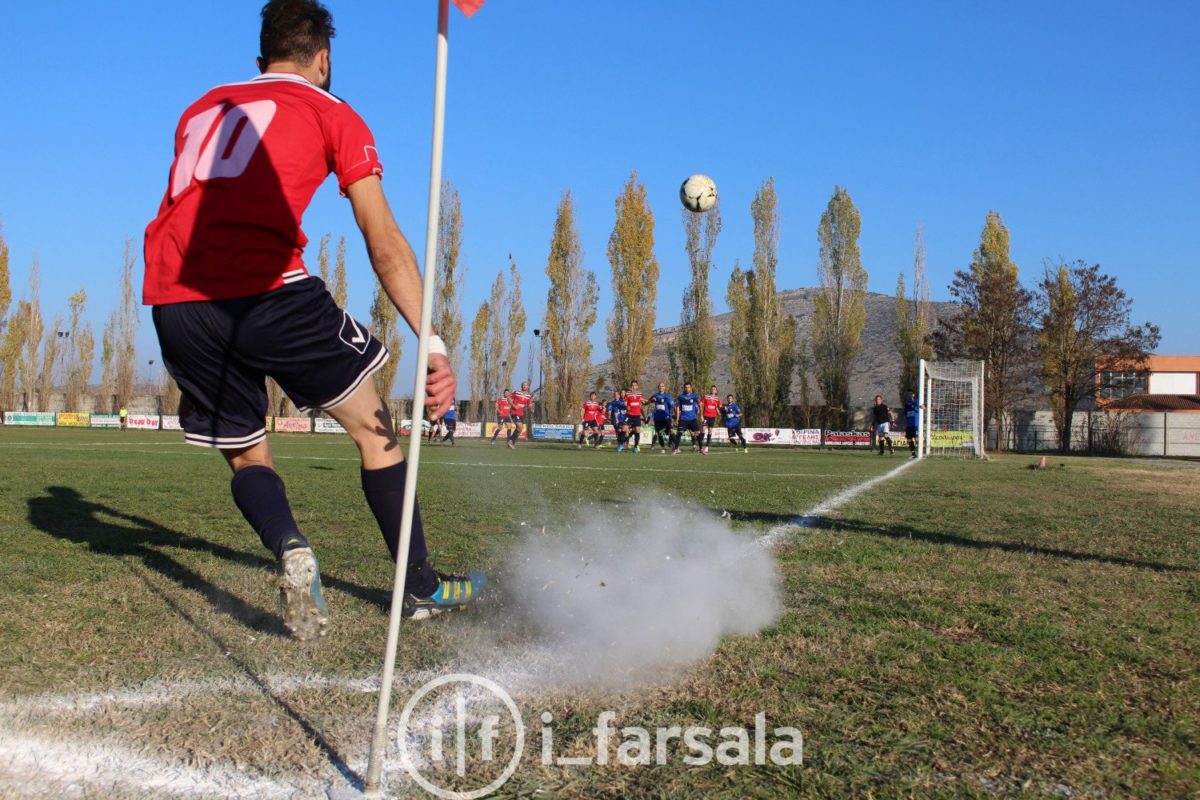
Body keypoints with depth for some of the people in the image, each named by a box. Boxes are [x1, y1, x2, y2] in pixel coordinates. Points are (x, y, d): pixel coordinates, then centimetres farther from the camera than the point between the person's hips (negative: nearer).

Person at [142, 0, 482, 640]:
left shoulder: (201, 108, 28)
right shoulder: (332, 114, 13)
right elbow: (385, 246, 2)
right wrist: (433, 343, -2)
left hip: (171, 301, 5)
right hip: (266, 290, -4)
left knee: (246, 455, 19)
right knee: (374, 430, 13)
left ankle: (288, 549, -10)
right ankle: (420, 587, 16)